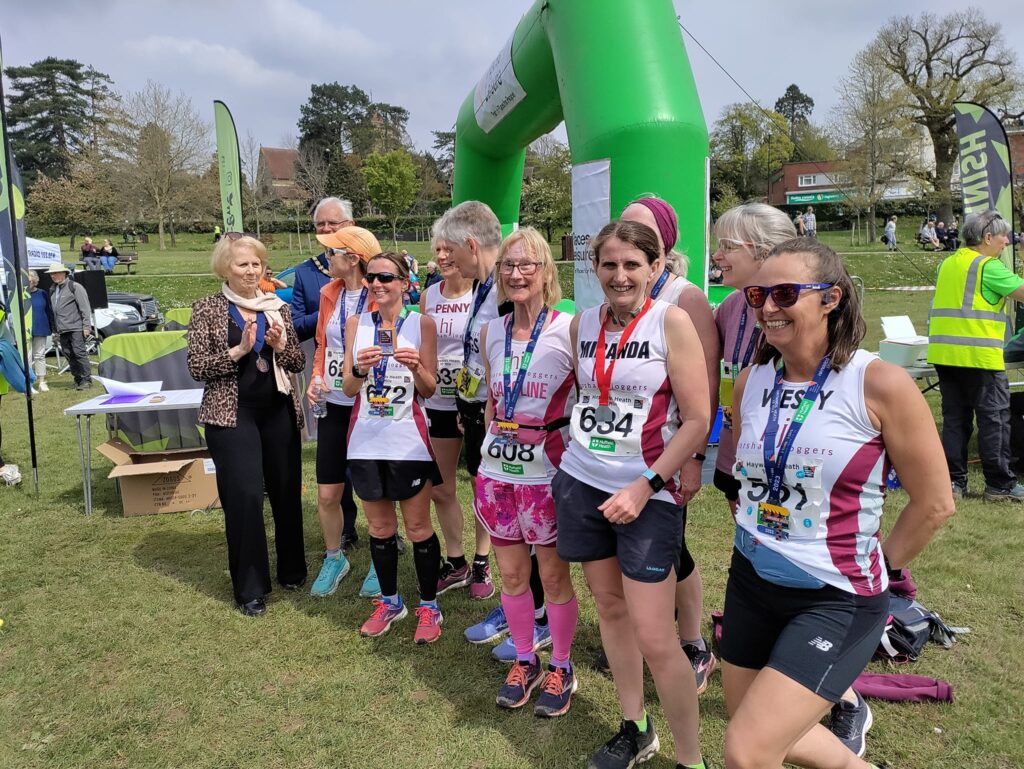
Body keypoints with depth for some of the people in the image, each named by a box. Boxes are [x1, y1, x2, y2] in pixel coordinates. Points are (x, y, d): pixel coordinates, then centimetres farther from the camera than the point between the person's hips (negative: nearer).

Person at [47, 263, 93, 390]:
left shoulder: (75, 287, -3)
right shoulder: (53, 290, 18)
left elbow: (85, 308, -8)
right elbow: (53, 310, 20)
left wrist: (86, 326, -13)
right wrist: (55, 329, 16)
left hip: (76, 328, -7)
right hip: (62, 330, 7)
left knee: (79, 353, -9)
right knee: (68, 354, 7)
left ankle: (86, 379, -5)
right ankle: (78, 378, 15)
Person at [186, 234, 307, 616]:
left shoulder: (277, 307, 7)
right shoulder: (207, 310, -2)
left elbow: (298, 362, 7)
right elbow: (197, 367, -7)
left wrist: (280, 345, -13)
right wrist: (239, 350, -19)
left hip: (278, 411, 4)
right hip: (232, 415, -3)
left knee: (287, 492, 10)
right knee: (245, 496, -5)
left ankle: (292, 570, 31)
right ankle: (249, 588, 11)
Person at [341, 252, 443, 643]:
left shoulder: (421, 323, -3)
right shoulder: (356, 324, 4)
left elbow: (429, 389, -1)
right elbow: (348, 388, 2)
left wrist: (416, 367, -21)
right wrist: (360, 369, -19)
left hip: (408, 441, -3)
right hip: (366, 441, 3)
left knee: (418, 526, 6)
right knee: (380, 527, 14)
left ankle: (429, 606, 22)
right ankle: (389, 601, 31)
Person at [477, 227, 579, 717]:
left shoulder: (568, 330, -10)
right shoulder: (491, 333, 6)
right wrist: (489, 449, 14)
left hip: (548, 473, -5)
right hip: (498, 471, 5)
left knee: (554, 575, 7)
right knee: (511, 574, 14)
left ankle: (560, 668, 28)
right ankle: (524, 661, 34)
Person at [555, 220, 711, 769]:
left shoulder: (671, 321, -10)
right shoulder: (582, 324, 4)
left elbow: (697, 421, -12)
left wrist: (645, 486, -16)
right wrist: (583, 451, 14)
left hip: (646, 493, -5)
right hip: (581, 482, 5)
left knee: (656, 641, -4)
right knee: (609, 607, 16)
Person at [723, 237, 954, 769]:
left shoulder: (879, 383, -16)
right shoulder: (751, 381, -1)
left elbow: (935, 503, -8)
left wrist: (876, 567, 0)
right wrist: (755, 537, 13)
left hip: (836, 599, -6)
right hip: (751, 585, 6)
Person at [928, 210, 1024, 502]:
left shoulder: (948, 263, 14)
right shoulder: (988, 266, -9)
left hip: (944, 354, 7)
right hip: (979, 355, -7)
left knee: (955, 418, 11)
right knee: (994, 418, 3)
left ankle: (954, 481, 13)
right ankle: (999, 484, 9)